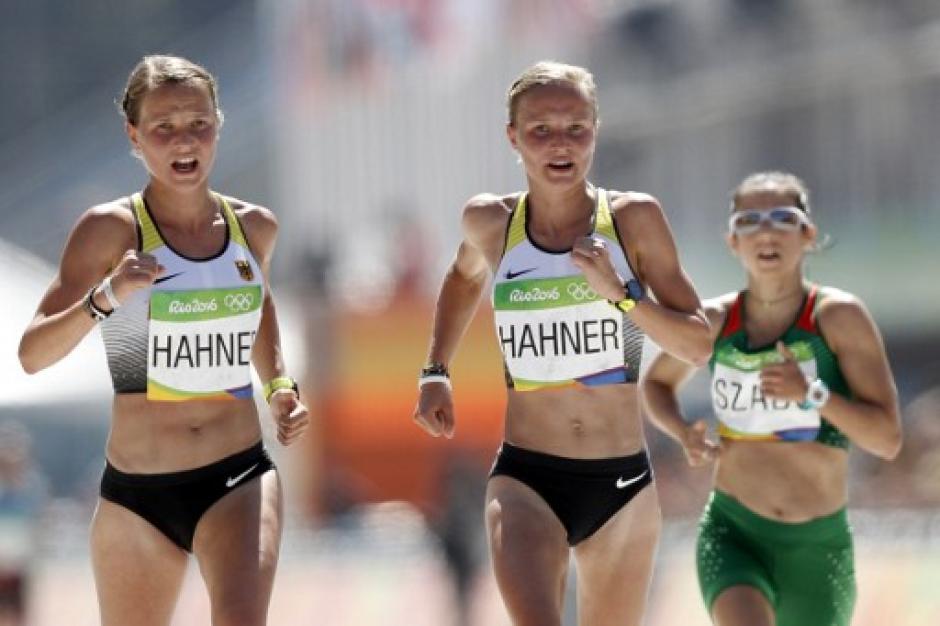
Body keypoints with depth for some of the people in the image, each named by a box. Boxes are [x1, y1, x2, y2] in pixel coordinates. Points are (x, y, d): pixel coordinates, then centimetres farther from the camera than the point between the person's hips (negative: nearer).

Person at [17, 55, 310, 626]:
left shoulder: (254, 227, 5)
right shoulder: (112, 229, -7)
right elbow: (33, 354, -14)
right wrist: (105, 299, -30)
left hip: (240, 478, 1)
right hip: (137, 492, -1)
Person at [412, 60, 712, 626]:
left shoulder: (634, 219, -2)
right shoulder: (491, 223, 3)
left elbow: (701, 345, -3)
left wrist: (620, 294, -16)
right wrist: (436, 373, 18)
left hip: (623, 481, 1)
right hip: (526, 478, -1)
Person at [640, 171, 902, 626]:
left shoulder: (838, 316, -9)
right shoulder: (713, 322, -1)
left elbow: (888, 440, -13)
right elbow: (656, 382, 21)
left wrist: (811, 394, -28)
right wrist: (684, 434, -1)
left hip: (818, 545, 0)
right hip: (733, 535, 0)